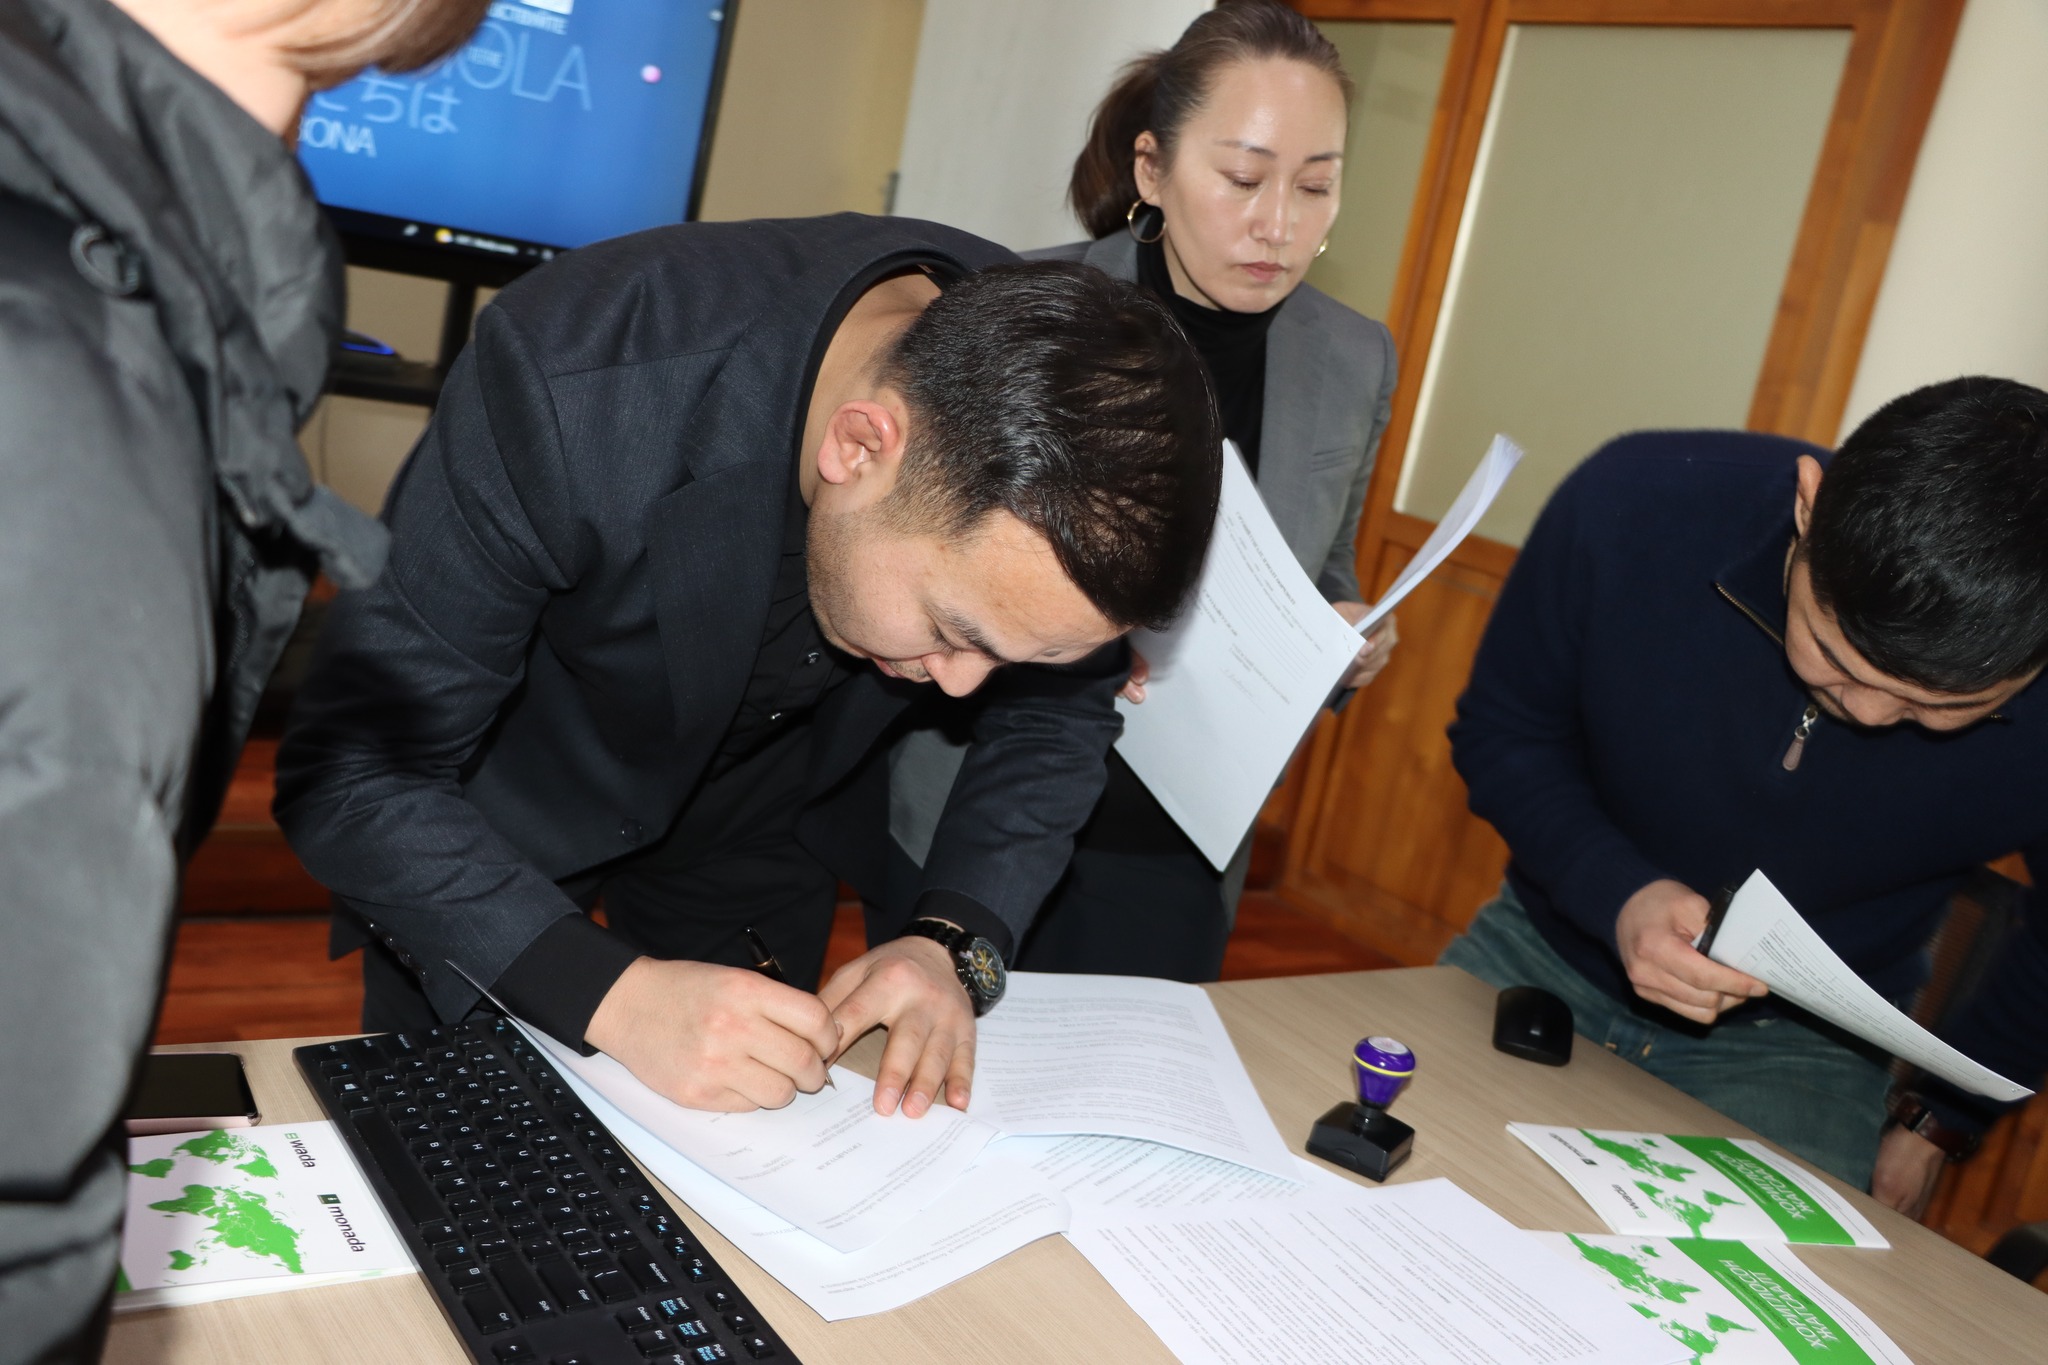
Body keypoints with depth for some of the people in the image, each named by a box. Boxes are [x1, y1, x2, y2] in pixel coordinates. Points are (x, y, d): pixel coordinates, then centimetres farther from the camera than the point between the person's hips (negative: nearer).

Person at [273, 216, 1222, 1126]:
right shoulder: (575, 382, -39)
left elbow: (1060, 701, -9)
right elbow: (348, 777, -31)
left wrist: (955, 942, -23)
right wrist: (614, 995, -42)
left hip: (760, 817, 4)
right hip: (490, 817, -3)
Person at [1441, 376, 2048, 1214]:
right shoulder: (1635, 505, -26)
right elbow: (1499, 733, -9)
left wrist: (1938, 1123, 4)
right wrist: (1615, 895, -25)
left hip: (1795, 1053, 0)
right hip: (1547, 954, 1)